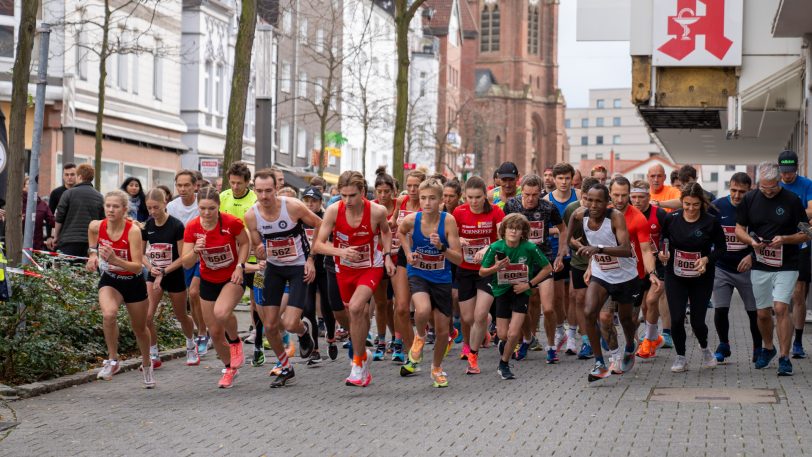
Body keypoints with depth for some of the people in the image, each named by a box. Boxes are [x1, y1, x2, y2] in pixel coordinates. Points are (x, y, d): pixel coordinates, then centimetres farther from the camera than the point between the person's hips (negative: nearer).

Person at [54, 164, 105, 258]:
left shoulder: (69, 193, -1)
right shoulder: (99, 197, 7)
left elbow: (59, 218, -1)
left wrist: (56, 236, 10)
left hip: (69, 240, -3)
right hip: (91, 243, 3)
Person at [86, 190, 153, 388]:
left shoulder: (133, 230, -26)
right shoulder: (96, 226, -15)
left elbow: (138, 267, -30)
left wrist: (115, 260, -44)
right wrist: (92, 254, 2)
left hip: (133, 282, -1)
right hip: (109, 281, 1)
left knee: (140, 328, 16)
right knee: (108, 314, -31)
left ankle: (147, 366, 44)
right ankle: (112, 361, -14)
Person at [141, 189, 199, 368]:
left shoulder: (176, 226, -16)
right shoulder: (147, 226, -4)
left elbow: (182, 258, -15)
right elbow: (142, 253, 7)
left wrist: (163, 272, -21)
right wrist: (150, 267, -13)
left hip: (174, 275, -3)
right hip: (154, 275, 3)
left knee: (181, 316, 15)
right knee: (147, 315, -15)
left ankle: (191, 346, 43)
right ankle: (153, 355, -1)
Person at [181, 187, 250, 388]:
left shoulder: (232, 223, -21)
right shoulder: (192, 227, -14)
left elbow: (244, 243, -1)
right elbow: (186, 264, -13)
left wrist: (240, 266, -14)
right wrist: (195, 251, -33)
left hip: (232, 278, -3)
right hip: (208, 281, 3)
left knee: (221, 312, -32)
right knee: (215, 332, 6)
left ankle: (235, 342, 0)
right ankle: (229, 368, 31)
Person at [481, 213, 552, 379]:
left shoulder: (529, 248, -17)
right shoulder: (496, 247, -15)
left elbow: (547, 268, -4)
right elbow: (482, 272, -4)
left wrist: (529, 284, -10)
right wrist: (495, 268, -24)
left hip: (521, 292, -1)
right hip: (501, 291, 1)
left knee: (513, 334, -11)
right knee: (503, 335, 2)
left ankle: (504, 365, 14)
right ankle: (503, 343, 41)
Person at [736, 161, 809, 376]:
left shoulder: (792, 200, -6)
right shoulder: (749, 199, 2)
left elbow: (805, 234, -1)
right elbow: (739, 229, 10)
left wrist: (784, 239, -19)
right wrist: (751, 241, -11)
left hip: (786, 266, -3)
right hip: (760, 265, 3)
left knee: (780, 308, -16)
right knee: (763, 312, 11)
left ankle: (784, 358, -10)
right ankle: (767, 348, 36)